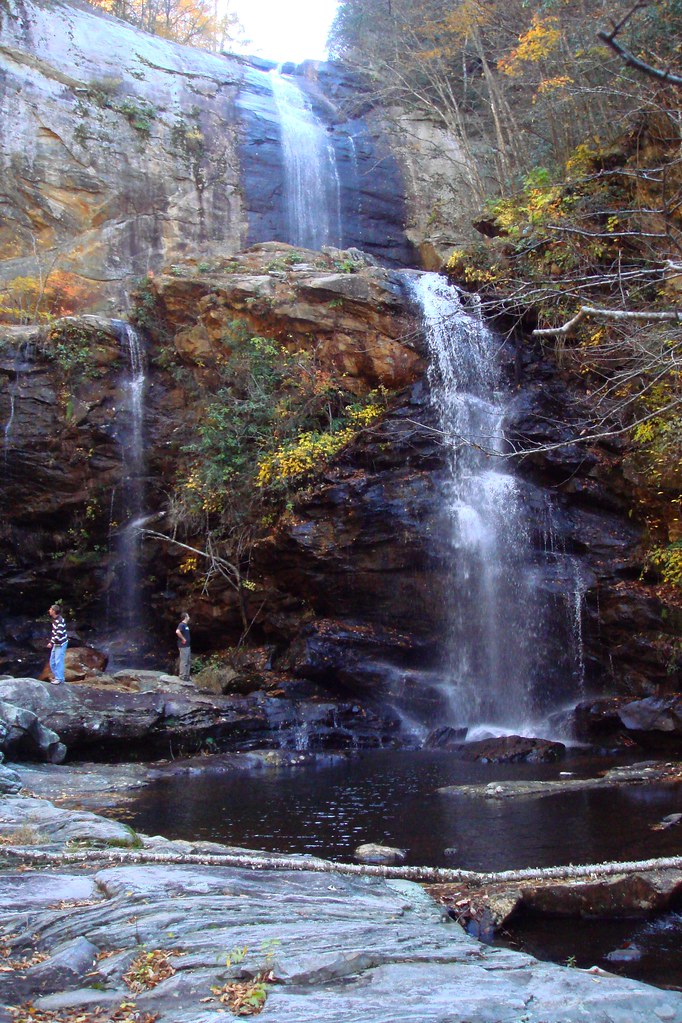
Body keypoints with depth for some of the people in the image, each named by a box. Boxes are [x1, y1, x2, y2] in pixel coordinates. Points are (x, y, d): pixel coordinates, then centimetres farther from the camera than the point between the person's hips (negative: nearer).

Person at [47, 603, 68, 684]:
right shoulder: (54, 619, 5)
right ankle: (56, 676, 26)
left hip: (60, 644, -10)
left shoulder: (60, 621, -24)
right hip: (56, 643, 10)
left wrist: (51, 642, -25)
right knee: (52, 661, 14)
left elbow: (59, 634, -27)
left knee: (58, 661, -6)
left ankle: (60, 679, 2)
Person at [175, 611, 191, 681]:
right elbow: (177, 631, -31)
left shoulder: (186, 625, 14)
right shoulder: (182, 624, -14)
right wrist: (183, 639, -23)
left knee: (187, 662, 14)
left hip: (187, 646, 10)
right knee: (184, 661, -6)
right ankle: (183, 676, -1)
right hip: (183, 646, -10)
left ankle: (186, 676, 20)